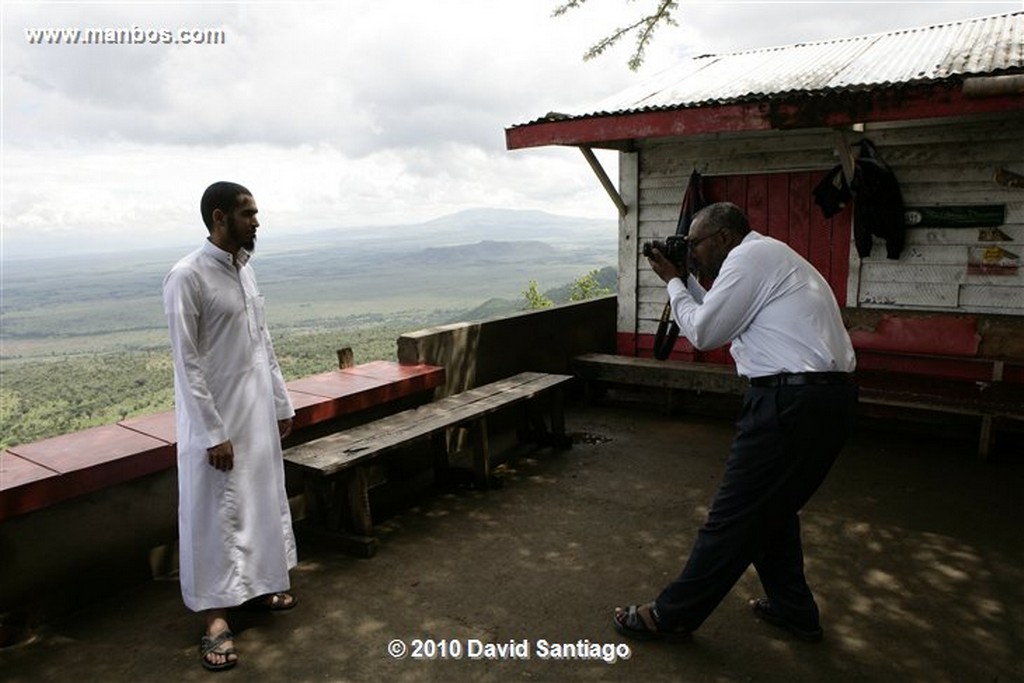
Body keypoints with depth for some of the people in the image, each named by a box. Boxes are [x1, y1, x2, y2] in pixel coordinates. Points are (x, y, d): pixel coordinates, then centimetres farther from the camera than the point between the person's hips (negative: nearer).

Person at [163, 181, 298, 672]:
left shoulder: (244, 268, 7)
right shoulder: (187, 276, -17)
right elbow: (187, 363, -18)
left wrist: (281, 404, 13)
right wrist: (213, 434, -19)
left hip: (257, 411, 8)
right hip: (214, 417, -7)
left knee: (262, 500, 17)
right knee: (216, 513, 3)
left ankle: (256, 585, 35)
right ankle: (216, 616, 17)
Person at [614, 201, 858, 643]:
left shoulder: (749, 257, -9)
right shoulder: (770, 257, 22)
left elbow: (704, 333, -7)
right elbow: (722, 319, 26)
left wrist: (673, 281, 5)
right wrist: (686, 281, 20)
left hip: (793, 402, -10)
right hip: (829, 396, 10)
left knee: (733, 516, -1)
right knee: (772, 507, 23)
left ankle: (672, 616, 11)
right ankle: (793, 609, 35)